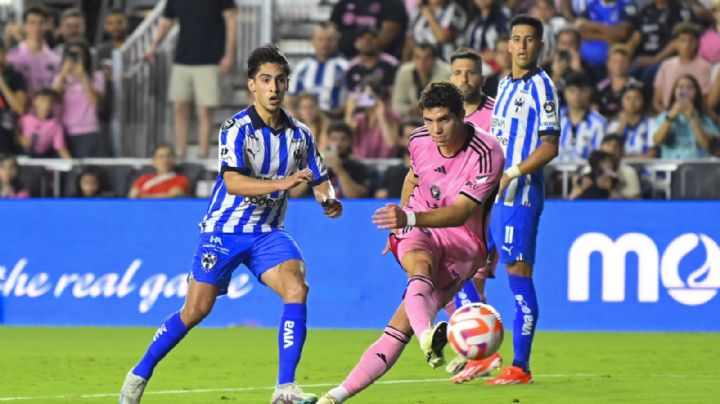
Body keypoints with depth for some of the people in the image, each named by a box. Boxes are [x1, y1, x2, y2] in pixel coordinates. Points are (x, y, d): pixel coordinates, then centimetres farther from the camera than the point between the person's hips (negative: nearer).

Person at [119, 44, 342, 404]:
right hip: (225, 230, -3)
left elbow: (320, 181, 13)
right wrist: (282, 183, -40)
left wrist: (329, 199, -11)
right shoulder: (236, 129, -14)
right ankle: (139, 375, 21)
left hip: (267, 233, 3)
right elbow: (233, 182, -27)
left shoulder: (300, 134, 2)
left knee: (297, 287, -22)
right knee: (196, 310, -1)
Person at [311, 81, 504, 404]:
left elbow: (460, 213, -27)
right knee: (421, 261, -38)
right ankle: (427, 337, -70)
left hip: (463, 242, -2)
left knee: (401, 325, -19)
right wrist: (400, 220, 28)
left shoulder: (487, 154, -20)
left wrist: (411, 218, -41)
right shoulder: (420, 140, -2)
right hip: (418, 231, 2)